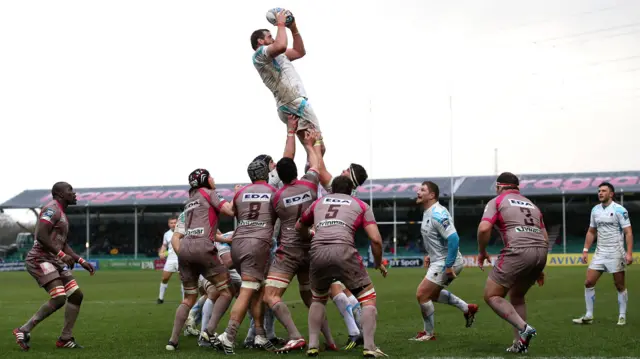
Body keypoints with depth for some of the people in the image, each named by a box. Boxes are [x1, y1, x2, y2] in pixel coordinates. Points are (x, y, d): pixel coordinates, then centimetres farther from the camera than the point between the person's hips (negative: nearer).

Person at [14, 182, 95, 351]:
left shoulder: (62, 214, 21)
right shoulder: (52, 209, -11)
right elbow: (41, 236, -22)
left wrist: (82, 261, 20)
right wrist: (61, 254, -19)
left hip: (55, 261, 10)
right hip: (41, 259, -10)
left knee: (76, 295, 4)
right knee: (59, 297, -22)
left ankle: (65, 338, 10)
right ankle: (24, 330, -11)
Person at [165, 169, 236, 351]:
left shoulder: (190, 201, 29)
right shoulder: (208, 193, 8)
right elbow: (230, 211, -3)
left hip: (184, 248, 7)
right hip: (201, 247, -7)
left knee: (189, 297, 16)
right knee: (226, 291, 2)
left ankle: (173, 340, 7)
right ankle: (210, 330, -16)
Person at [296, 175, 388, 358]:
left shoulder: (318, 202, 29)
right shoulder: (361, 205, 22)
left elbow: (299, 227, 40)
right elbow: (375, 239, 10)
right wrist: (379, 263, 26)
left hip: (317, 252, 3)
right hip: (343, 250, -3)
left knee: (318, 299, 27)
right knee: (368, 297, 12)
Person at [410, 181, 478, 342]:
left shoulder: (437, 214, -23)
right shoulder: (428, 213, 8)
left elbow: (453, 238, -29)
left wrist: (448, 266, -27)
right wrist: (431, 255, 17)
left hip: (446, 262, -10)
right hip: (438, 260, 10)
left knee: (422, 294, -7)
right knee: (432, 294, 24)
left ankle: (429, 333, 8)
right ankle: (467, 308, 31)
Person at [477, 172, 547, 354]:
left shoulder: (496, 201, 9)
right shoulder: (531, 204, 28)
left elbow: (484, 228, -8)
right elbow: (545, 238, 26)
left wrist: (482, 252, 7)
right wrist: (539, 268, 31)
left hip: (518, 251, -7)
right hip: (541, 251, 7)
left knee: (491, 296, 3)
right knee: (516, 296, 24)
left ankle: (524, 328, -13)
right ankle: (520, 343, 19)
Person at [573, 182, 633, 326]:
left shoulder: (619, 210, -9)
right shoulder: (595, 210, 9)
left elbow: (628, 232, -11)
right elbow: (591, 232, 18)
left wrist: (629, 253, -20)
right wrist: (585, 250, 11)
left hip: (616, 253, -6)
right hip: (599, 253, 6)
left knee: (620, 286, 2)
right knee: (588, 283, 0)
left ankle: (622, 316, 14)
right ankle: (589, 316, 8)